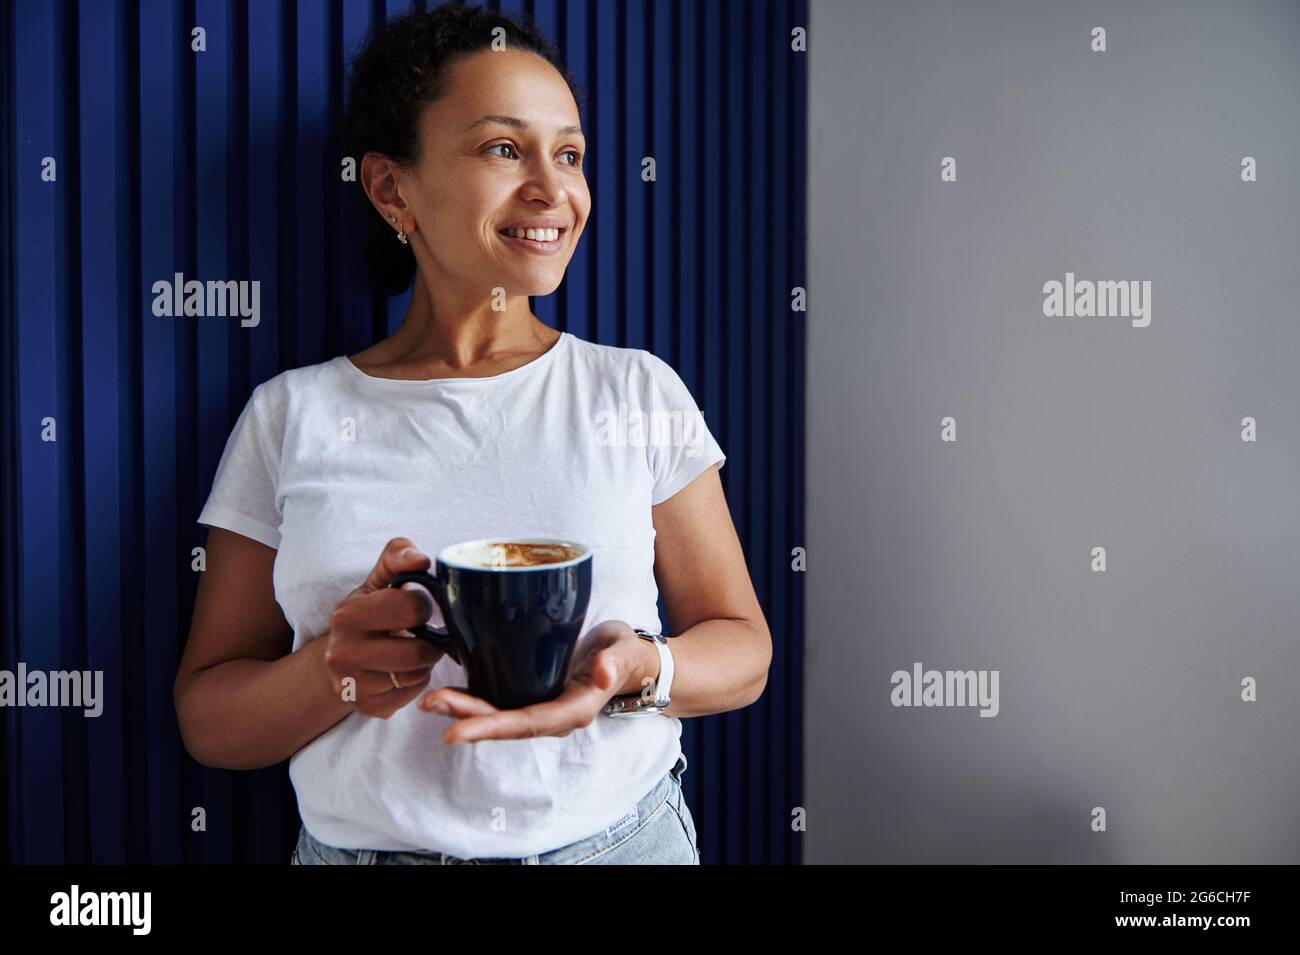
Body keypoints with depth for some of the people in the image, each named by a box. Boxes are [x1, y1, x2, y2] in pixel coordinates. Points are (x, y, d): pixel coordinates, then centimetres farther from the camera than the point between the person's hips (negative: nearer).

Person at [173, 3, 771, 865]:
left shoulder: (640, 393, -2)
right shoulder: (290, 416, -3)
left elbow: (743, 649, 0)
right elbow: (207, 720, 0)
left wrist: (635, 667, -21)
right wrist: (333, 673, -20)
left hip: (625, 836, 1)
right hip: (360, 843, 0)